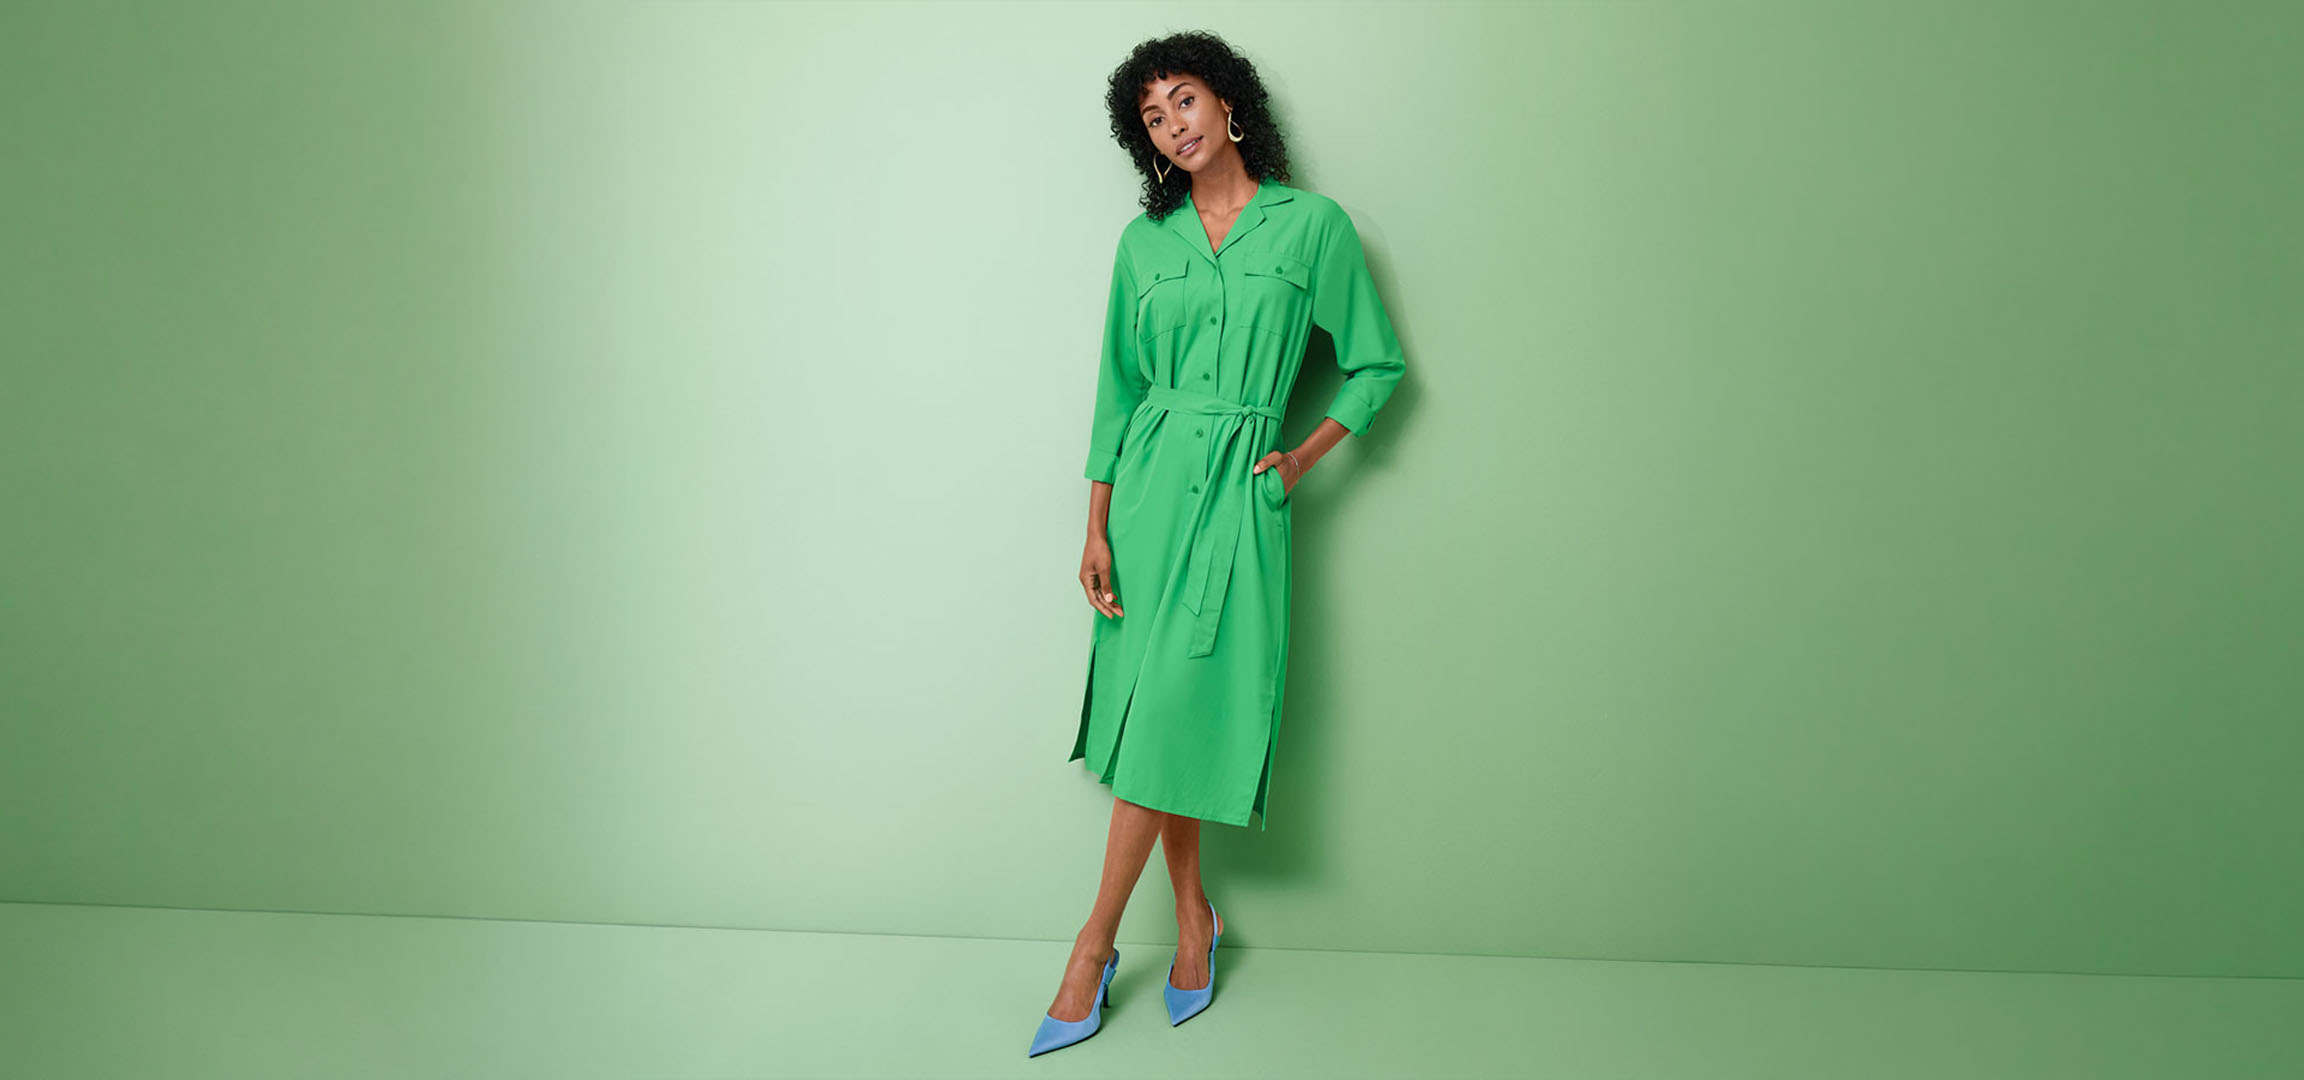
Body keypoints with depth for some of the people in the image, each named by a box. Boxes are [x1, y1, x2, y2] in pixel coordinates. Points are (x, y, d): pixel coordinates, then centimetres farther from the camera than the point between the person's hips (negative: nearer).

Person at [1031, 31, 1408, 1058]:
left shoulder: (1313, 224, 1)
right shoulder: (1145, 240, 9)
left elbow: (1378, 363, 9)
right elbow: (1118, 390, 9)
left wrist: (1302, 458, 1)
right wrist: (1097, 527, 3)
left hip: (1240, 489, -3)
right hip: (1149, 481, 3)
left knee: (1173, 707, -7)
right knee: (1153, 706, 5)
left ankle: (1094, 944, 2)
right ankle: (1193, 912, 22)